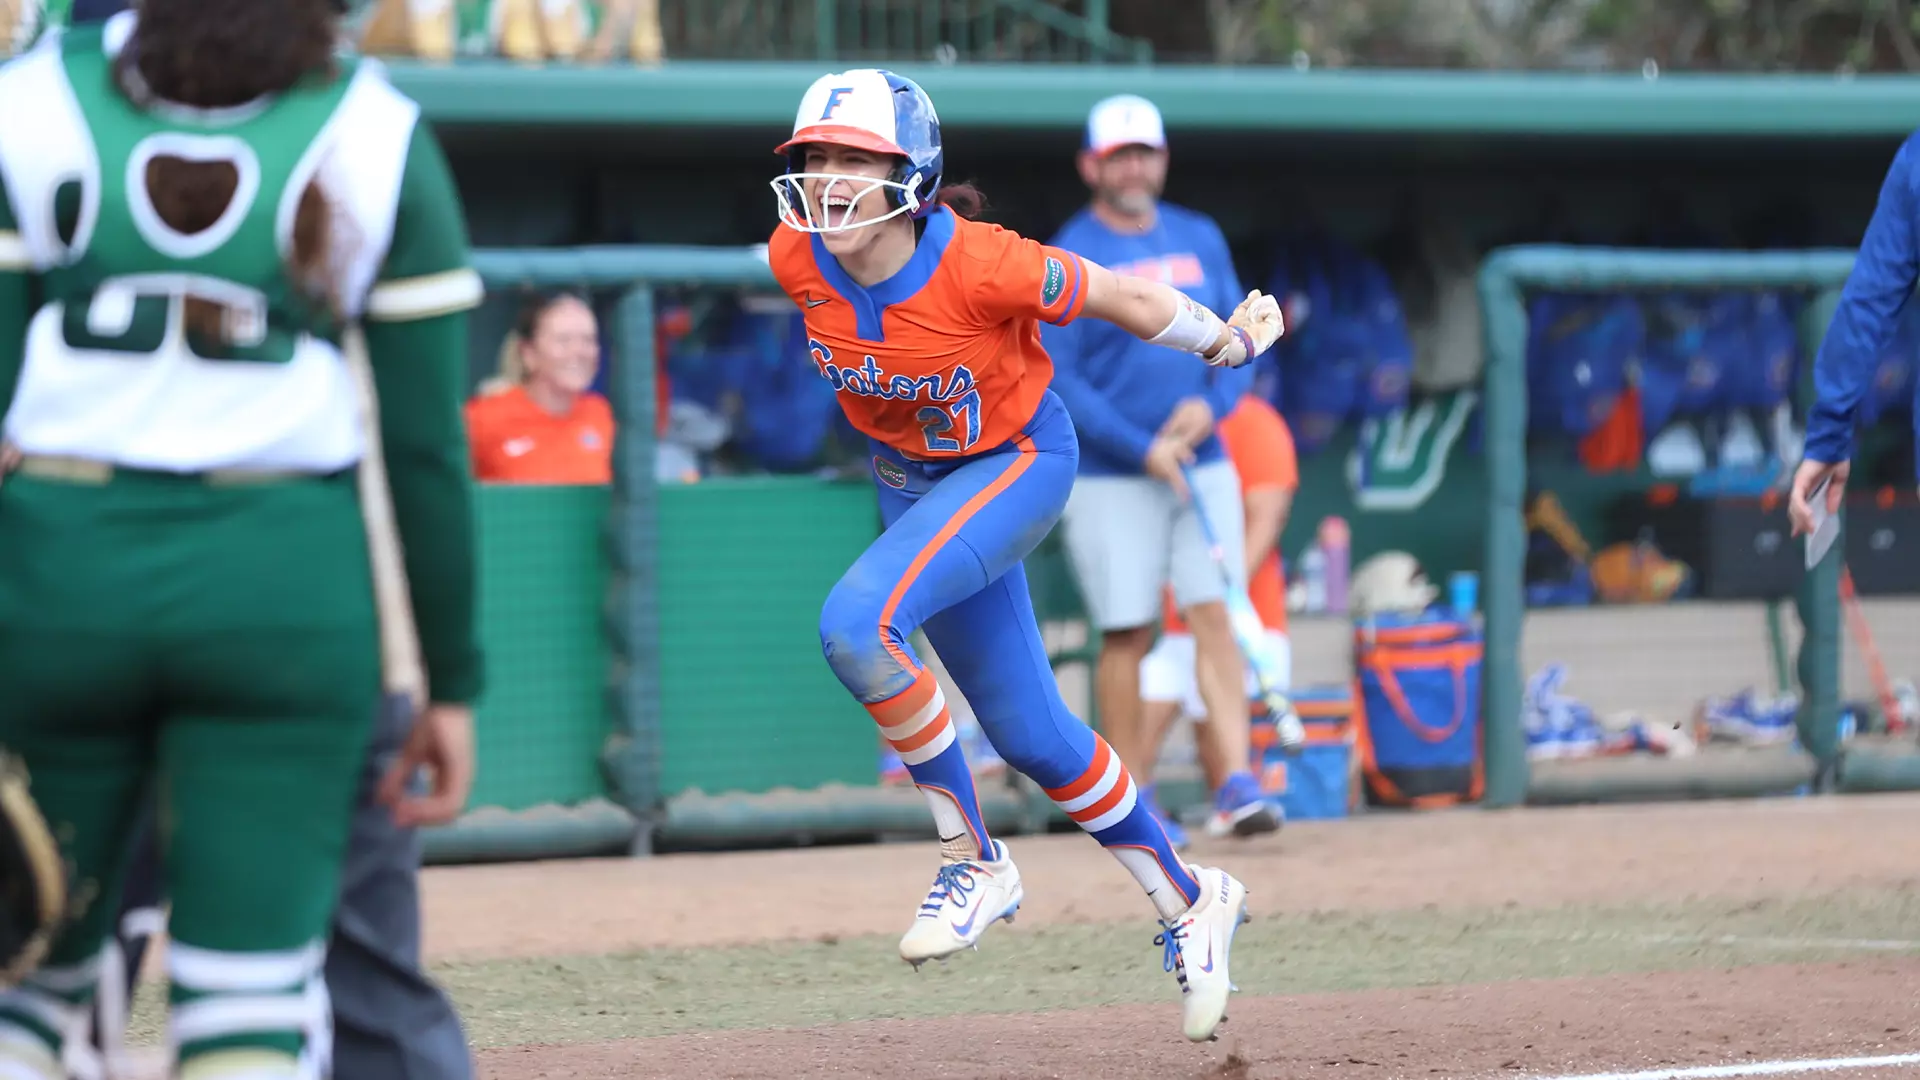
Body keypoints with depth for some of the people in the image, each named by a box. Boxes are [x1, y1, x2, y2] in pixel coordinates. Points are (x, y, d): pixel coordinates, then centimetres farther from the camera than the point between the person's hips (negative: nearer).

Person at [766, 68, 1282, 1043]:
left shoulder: (977, 265, -31)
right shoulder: (795, 259, -16)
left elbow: (1123, 298, -18)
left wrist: (1222, 339, -26)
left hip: (1019, 462, -6)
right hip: (911, 478, 6)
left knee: (856, 623, -29)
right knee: (1028, 735, 11)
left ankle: (973, 860, -12)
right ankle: (1189, 902, 32)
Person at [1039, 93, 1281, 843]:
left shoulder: (1200, 240, 10)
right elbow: (1056, 381, -10)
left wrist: (1212, 403, -8)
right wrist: (1143, 449, -16)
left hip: (1202, 466, 4)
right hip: (1108, 479, -4)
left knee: (1214, 615, -6)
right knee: (1126, 635, -2)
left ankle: (1236, 781, -11)